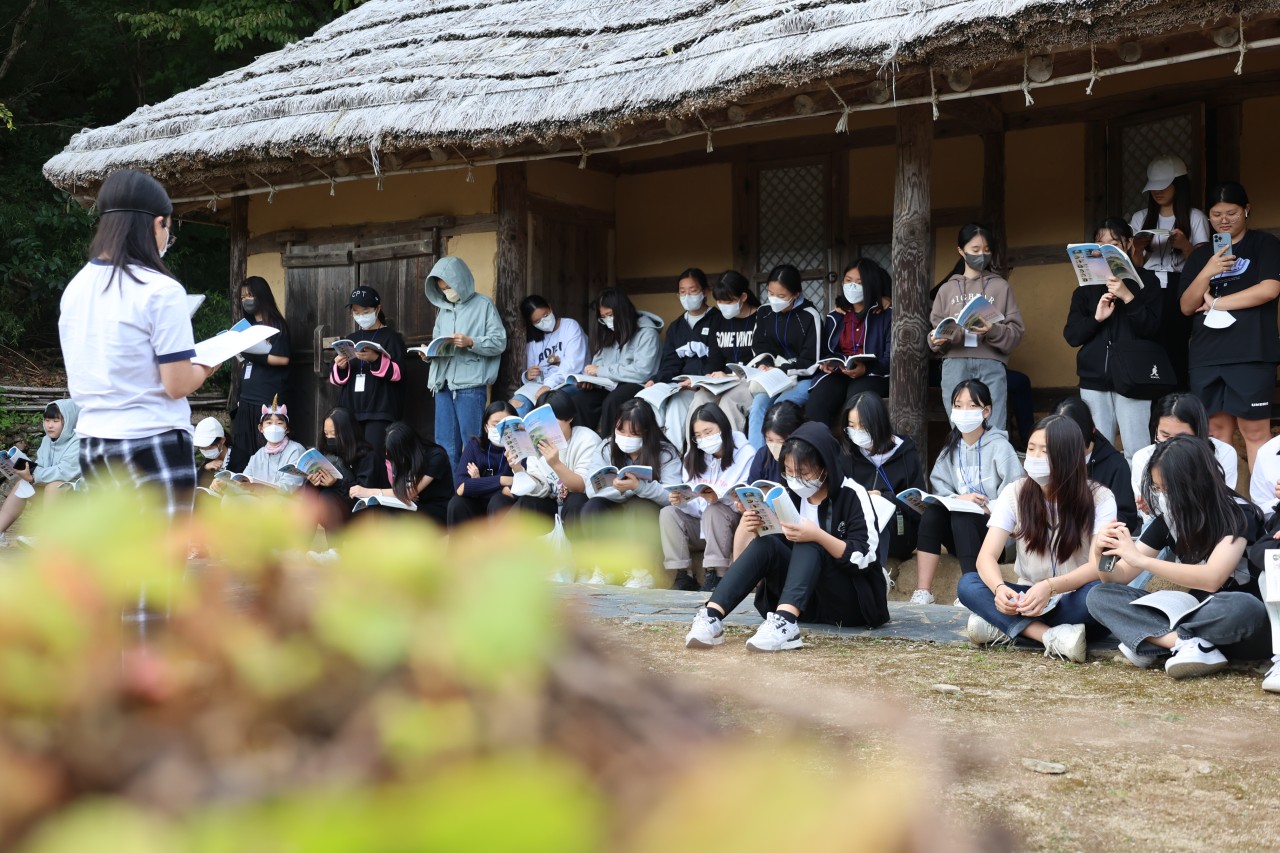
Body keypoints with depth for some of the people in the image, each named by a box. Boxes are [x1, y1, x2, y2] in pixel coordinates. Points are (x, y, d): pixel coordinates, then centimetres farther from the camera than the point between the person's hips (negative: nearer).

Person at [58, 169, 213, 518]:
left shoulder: (76, 288, 6)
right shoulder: (160, 290, -14)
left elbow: (78, 378, 14)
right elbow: (178, 384, -14)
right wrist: (206, 367, 5)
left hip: (91, 443, 7)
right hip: (152, 445, -7)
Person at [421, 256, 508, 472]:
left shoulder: (483, 305, 0)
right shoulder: (443, 309, 19)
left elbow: (499, 341, -6)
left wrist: (471, 342, -18)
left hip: (470, 384, -6)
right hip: (443, 383, 6)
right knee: (445, 445, 7)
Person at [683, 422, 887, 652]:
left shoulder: (852, 496, -10)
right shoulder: (791, 496, 6)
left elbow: (862, 558, -19)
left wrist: (818, 536, -33)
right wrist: (757, 528, -13)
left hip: (853, 601, -5)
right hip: (808, 601, 5)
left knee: (809, 546, -30)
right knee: (766, 544, -21)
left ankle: (785, 624, -54)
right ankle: (712, 617, -38)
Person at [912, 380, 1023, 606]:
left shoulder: (999, 445, -7)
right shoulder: (952, 447, 11)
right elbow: (938, 487, -1)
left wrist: (990, 509, -22)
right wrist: (959, 498, -18)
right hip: (962, 536, 5)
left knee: (961, 517, -32)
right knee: (932, 513, -23)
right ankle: (923, 591, -28)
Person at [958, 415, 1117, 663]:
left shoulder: (1099, 498, -9)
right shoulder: (1014, 493, -4)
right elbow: (987, 557, -13)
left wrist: (1050, 586, -38)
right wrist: (999, 588, -37)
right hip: (1028, 598, 2)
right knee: (968, 584, -24)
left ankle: (1003, 627, -26)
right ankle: (1052, 637, -38)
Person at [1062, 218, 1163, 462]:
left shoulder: (1145, 280, 4)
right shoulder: (1086, 285, 11)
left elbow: (1152, 329, -5)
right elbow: (1071, 335, 6)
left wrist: (1128, 298, -17)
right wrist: (1096, 317, -12)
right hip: (1094, 380, 3)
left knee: (1136, 453, -9)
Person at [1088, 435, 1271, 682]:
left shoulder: (1237, 514, -16)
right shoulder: (1169, 518, -1)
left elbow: (1212, 578, -31)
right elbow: (1120, 577, 0)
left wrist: (1141, 560, -32)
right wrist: (1102, 558, -22)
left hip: (1245, 623, -5)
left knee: (1240, 607, -42)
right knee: (1099, 596, -12)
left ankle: (1150, 643, -25)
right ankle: (1187, 645, -30)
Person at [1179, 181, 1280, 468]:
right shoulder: (1200, 254, 15)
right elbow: (1186, 307, 8)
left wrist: (1216, 303, -4)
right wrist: (1207, 272, -10)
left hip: (1250, 354, -4)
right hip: (1206, 356, 4)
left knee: (1255, 430, -5)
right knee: (1217, 430, 6)